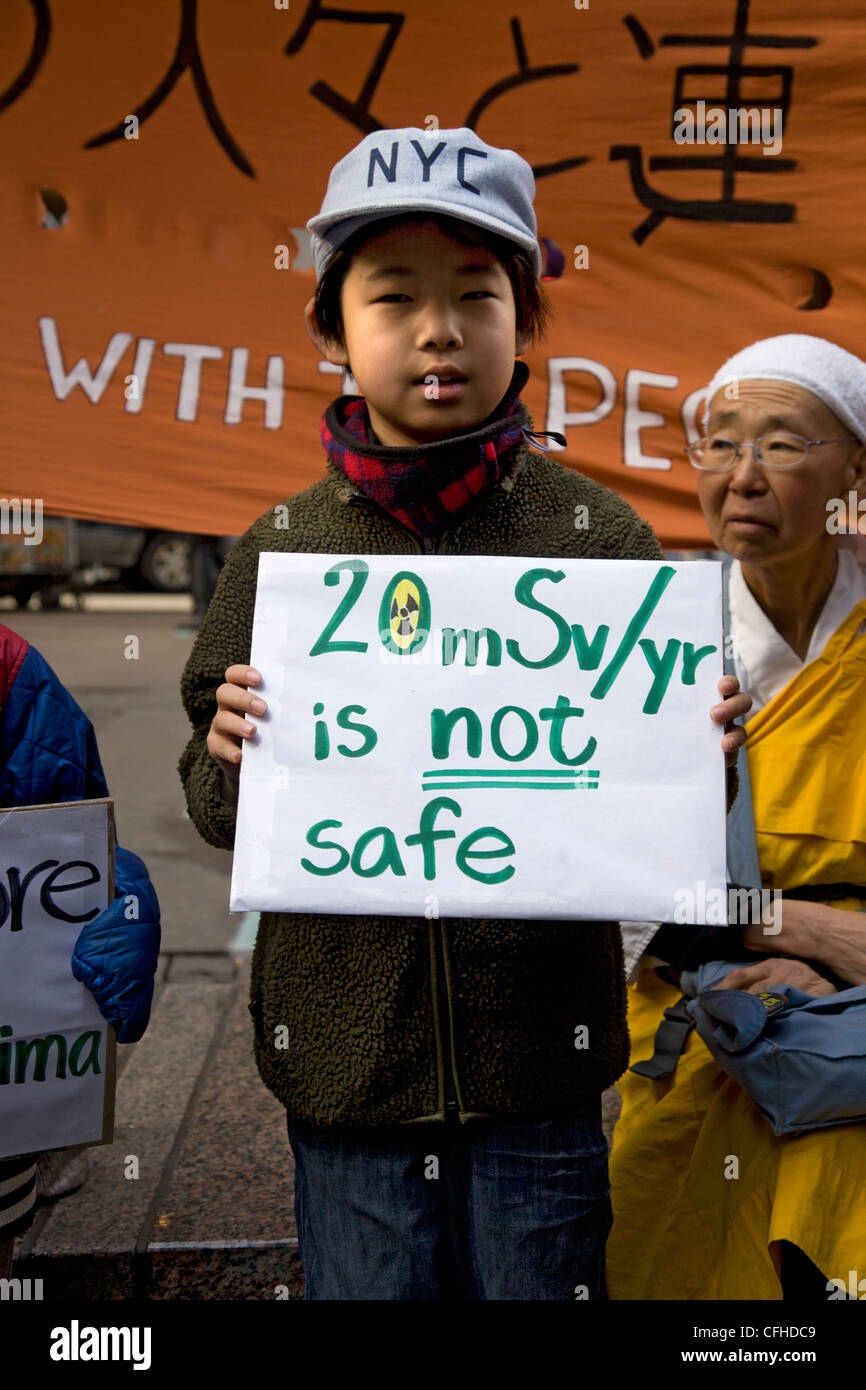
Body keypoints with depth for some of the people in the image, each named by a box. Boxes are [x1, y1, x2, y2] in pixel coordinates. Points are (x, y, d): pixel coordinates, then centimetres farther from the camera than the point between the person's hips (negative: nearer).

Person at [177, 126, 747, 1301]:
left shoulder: (598, 533, -4)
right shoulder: (281, 549, -1)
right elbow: (219, 806, 5)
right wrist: (229, 761, -16)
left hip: (540, 1068, 0)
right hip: (344, 1059, 1)